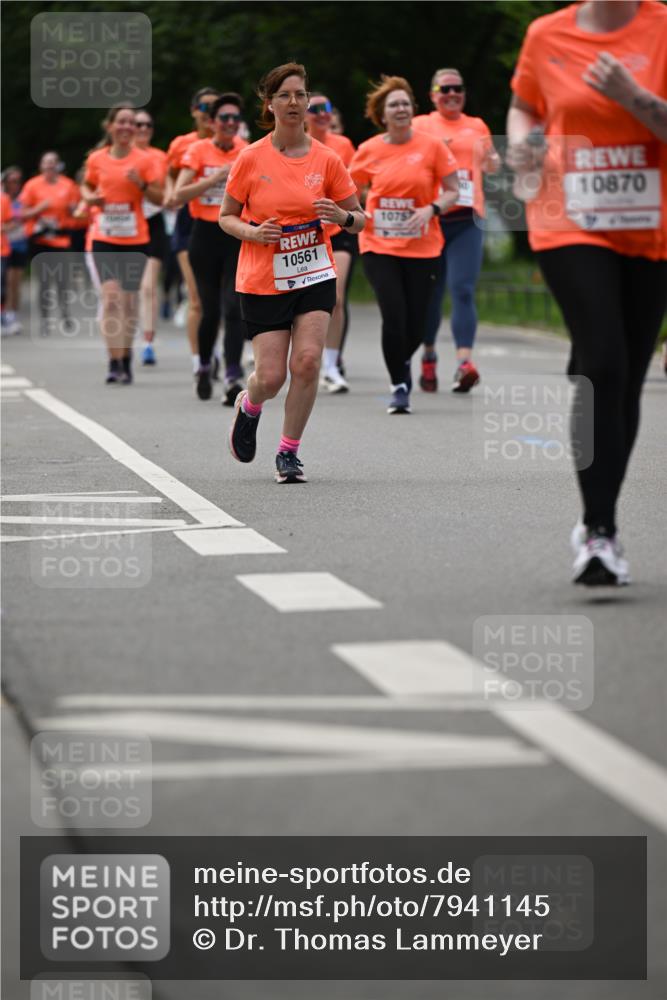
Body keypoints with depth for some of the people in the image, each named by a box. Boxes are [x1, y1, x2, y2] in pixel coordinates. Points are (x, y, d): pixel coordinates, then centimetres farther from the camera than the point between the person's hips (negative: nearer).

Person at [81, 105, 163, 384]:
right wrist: (90, 198, -1)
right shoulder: (96, 159, 3)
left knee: (129, 300, 8)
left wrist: (142, 184, -17)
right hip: (104, 238, 0)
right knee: (111, 297, -15)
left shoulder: (145, 160, 0)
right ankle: (115, 362, -16)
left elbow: (160, 198, 0)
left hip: (135, 239, 0)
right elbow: (86, 186, 21)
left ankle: (126, 358, 24)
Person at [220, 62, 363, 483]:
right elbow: (226, 216, 5)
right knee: (272, 377, -5)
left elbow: (358, 219, 7)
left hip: (315, 274, 1)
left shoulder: (326, 159, -1)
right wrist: (252, 232, -15)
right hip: (263, 279, -1)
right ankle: (249, 405, 34)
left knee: (308, 360, -17)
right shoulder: (251, 159, -4)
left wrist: (342, 216, -16)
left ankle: (289, 452, 1)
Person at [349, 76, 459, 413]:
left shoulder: (431, 146, -2)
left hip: (422, 248, 0)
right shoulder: (369, 151, 1)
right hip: (379, 246, 0)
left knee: (416, 325, 2)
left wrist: (430, 209, -16)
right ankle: (399, 385, 3)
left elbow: (452, 191, 1)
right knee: (394, 317, -14)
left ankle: (403, 363, 36)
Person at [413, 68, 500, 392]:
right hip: (429, 217, -1)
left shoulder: (477, 126, 16)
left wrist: (491, 155, -4)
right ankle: (429, 354, 26)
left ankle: (464, 361, -24)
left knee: (463, 291, -13)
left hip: (466, 219, 1)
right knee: (430, 293, 6)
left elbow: (492, 168, 20)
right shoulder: (420, 125, 9)